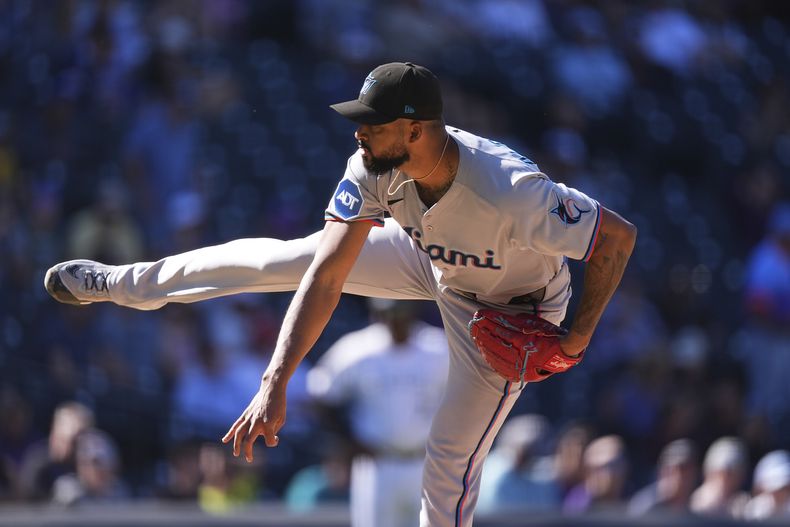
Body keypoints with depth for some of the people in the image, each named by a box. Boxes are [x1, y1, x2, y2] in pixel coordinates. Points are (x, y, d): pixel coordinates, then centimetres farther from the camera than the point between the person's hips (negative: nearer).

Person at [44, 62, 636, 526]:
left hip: (510, 313, -5)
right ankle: (118, 283, 25)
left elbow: (620, 236, -35)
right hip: (434, 259, 5)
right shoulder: (374, 167, -29)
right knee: (281, 258, 4)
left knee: (452, 460, -6)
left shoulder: (514, 195, -46)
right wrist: (275, 382, -38)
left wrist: (578, 339, -27)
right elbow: (327, 275, -30)